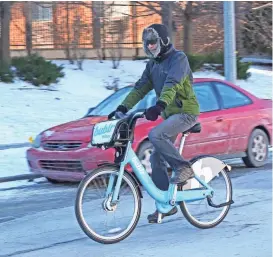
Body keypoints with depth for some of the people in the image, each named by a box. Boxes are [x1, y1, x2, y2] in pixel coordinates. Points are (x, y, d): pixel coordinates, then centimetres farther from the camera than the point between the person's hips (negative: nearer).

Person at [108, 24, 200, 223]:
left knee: (155, 135, -31)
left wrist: (160, 105, -44)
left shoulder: (178, 58, -12)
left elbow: (172, 84, -28)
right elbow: (141, 87, 10)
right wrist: (124, 106, -4)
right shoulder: (153, 64, 13)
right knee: (157, 159, 3)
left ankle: (183, 168, -15)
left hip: (186, 112, -8)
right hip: (169, 114, 8)